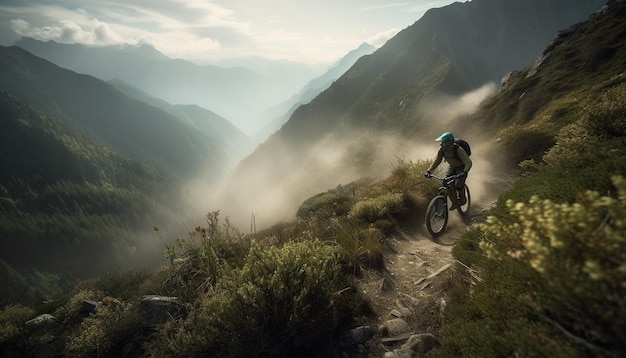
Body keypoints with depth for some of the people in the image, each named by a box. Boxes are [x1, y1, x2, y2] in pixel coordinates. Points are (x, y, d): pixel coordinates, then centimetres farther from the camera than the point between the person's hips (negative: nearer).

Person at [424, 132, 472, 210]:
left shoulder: (458, 150, -34)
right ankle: (454, 202, 13)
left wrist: (464, 172, -57)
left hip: (462, 168, -5)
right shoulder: (442, 150, -18)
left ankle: (462, 198, 10)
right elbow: (436, 161, -8)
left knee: (458, 185, -23)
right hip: (452, 167, 5)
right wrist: (429, 171, -22)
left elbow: (468, 162, -40)